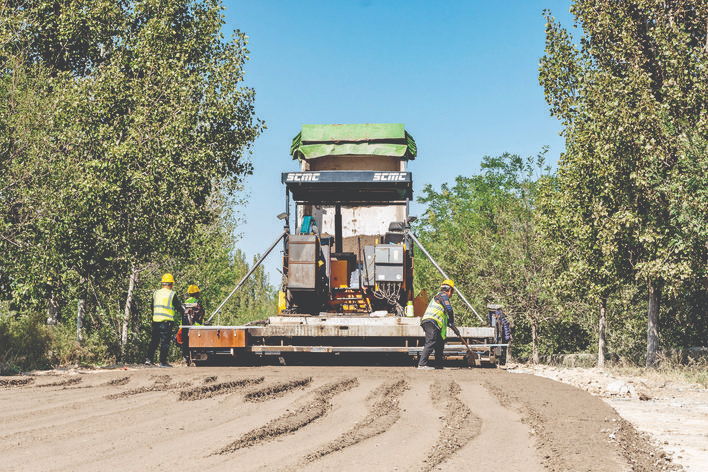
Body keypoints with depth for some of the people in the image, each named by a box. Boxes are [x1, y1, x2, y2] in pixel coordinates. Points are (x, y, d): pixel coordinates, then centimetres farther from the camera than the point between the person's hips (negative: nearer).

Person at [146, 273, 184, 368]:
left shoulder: (155, 293, 10)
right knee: (165, 342, -2)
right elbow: (178, 307, 1)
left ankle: (149, 359, 10)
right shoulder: (172, 294, -5)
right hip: (166, 321, -5)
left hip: (155, 321, 5)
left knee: (154, 341, 13)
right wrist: (183, 313, 20)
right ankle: (163, 362, -3)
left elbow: (152, 307, 17)